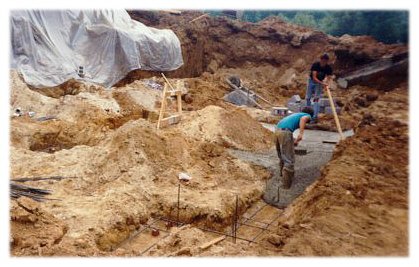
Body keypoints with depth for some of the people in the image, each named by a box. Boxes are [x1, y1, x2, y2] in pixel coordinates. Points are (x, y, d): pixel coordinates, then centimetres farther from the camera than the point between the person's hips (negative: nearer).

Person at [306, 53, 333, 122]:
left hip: (320, 83, -1)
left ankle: (315, 117, -19)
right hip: (311, 81, 1)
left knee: (316, 99, -15)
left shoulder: (328, 68, -18)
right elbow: (314, 77, -29)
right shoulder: (315, 65, -25)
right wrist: (322, 83, -42)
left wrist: (326, 84, -37)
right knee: (308, 98, 6)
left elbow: (328, 78, -15)